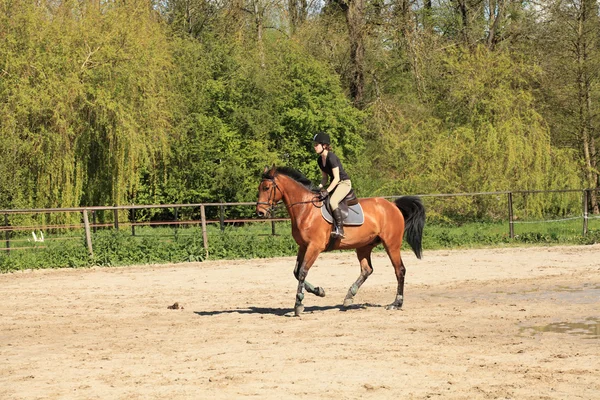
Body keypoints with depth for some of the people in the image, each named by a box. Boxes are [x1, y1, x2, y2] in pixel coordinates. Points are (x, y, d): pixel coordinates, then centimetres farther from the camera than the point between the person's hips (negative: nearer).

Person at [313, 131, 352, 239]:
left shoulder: (331, 158, -21)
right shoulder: (320, 160, 6)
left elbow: (337, 178, -22)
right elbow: (325, 177, 14)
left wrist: (327, 191, -27)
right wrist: (319, 188, -3)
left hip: (344, 183, -10)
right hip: (334, 183, 10)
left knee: (332, 201, -33)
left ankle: (339, 229, -31)